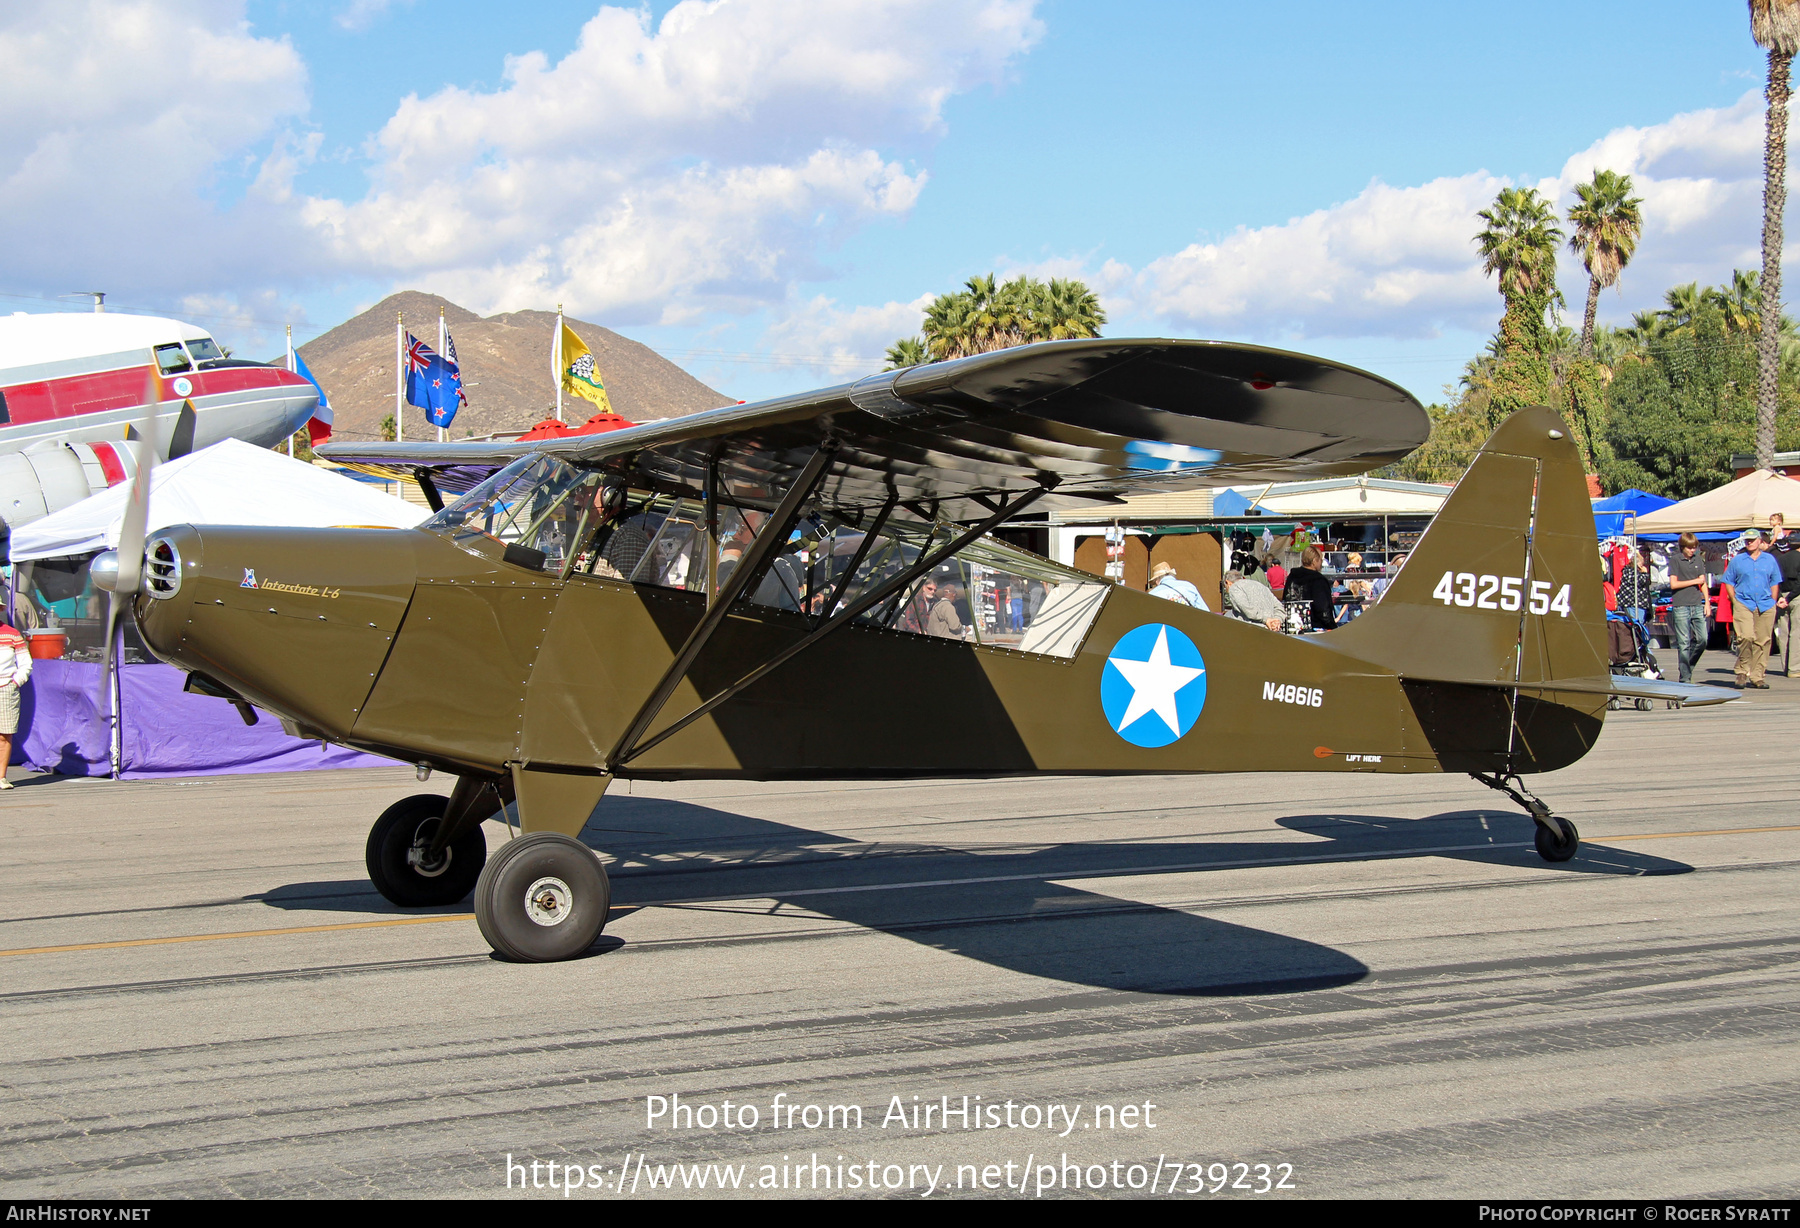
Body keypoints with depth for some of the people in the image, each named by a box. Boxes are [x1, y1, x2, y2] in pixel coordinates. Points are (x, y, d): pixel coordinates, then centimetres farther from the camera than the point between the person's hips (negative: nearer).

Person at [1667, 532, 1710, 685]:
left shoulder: (1699, 561, 15)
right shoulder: (1675, 561, 0)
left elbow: (1704, 583, 17)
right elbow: (1673, 584, -7)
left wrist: (1707, 602, 6)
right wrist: (1695, 581, -4)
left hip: (1697, 606, 5)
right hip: (1681, 607, -5)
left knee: (1702, 640, -2)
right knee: (1684, 643, -4)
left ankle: (1688, 666, 18)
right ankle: (1685, 677, 0)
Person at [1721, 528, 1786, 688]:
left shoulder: (1770, 560, 11)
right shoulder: (1737, 560, 6)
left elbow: (1775, 583, 16)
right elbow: (1728, 582, 8)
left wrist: (1774, 602, 8)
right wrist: (1735, 601, -1)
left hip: (1766, 606, 2)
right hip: (1743, 605, -2)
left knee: (1762, 642, 1)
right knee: (1746, 637, -18)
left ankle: (1757, 677, 6)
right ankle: (1742, 672, -4)